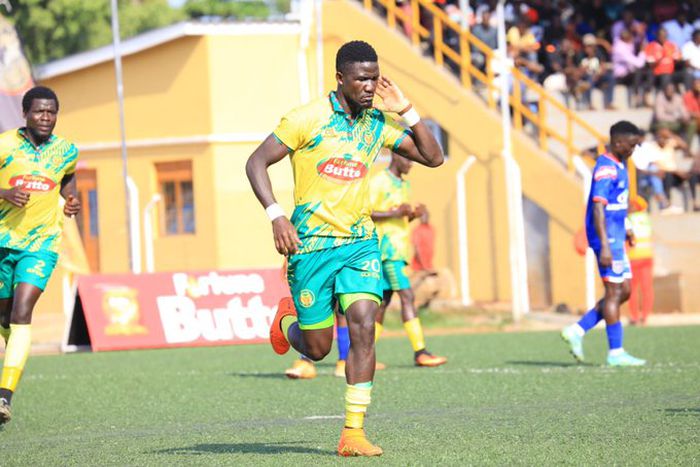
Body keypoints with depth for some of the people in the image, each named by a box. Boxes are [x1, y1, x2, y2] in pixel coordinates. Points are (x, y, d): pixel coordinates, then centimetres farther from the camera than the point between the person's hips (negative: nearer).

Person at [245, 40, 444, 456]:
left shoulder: (378, 123, 4)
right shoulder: (309, 118, -10)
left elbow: (433, 157, 7)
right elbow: (256, 162, -8)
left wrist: (406, 110, -5)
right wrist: (277, 216, -20)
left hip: (360, 241, 3)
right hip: (311, 243, -3)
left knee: (364, 325, -17)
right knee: (317, 348, 2)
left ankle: (354, 433, -13)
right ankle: (288, 321, 40)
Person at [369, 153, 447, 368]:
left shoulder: (404, 184, 20)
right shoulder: (379, 182, -7)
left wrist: (413, 214, 6)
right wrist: (395, 213, -20)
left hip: (399, 248, 9)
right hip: (387, 245, -9)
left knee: (384, 301, 8)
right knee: (407, 296, -16)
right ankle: (420, 352, -21)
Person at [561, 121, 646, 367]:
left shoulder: (618, 166, 16)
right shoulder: (606, 168, -15)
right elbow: (598, 208, -22)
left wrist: (623, 230, 23)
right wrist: (605, 246, -26)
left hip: (615, 237, 10)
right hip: (607, 238, -10)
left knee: (623, 291, 10)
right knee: (614, 292, -6)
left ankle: (577, 330, 12)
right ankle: (616, 353, -1)